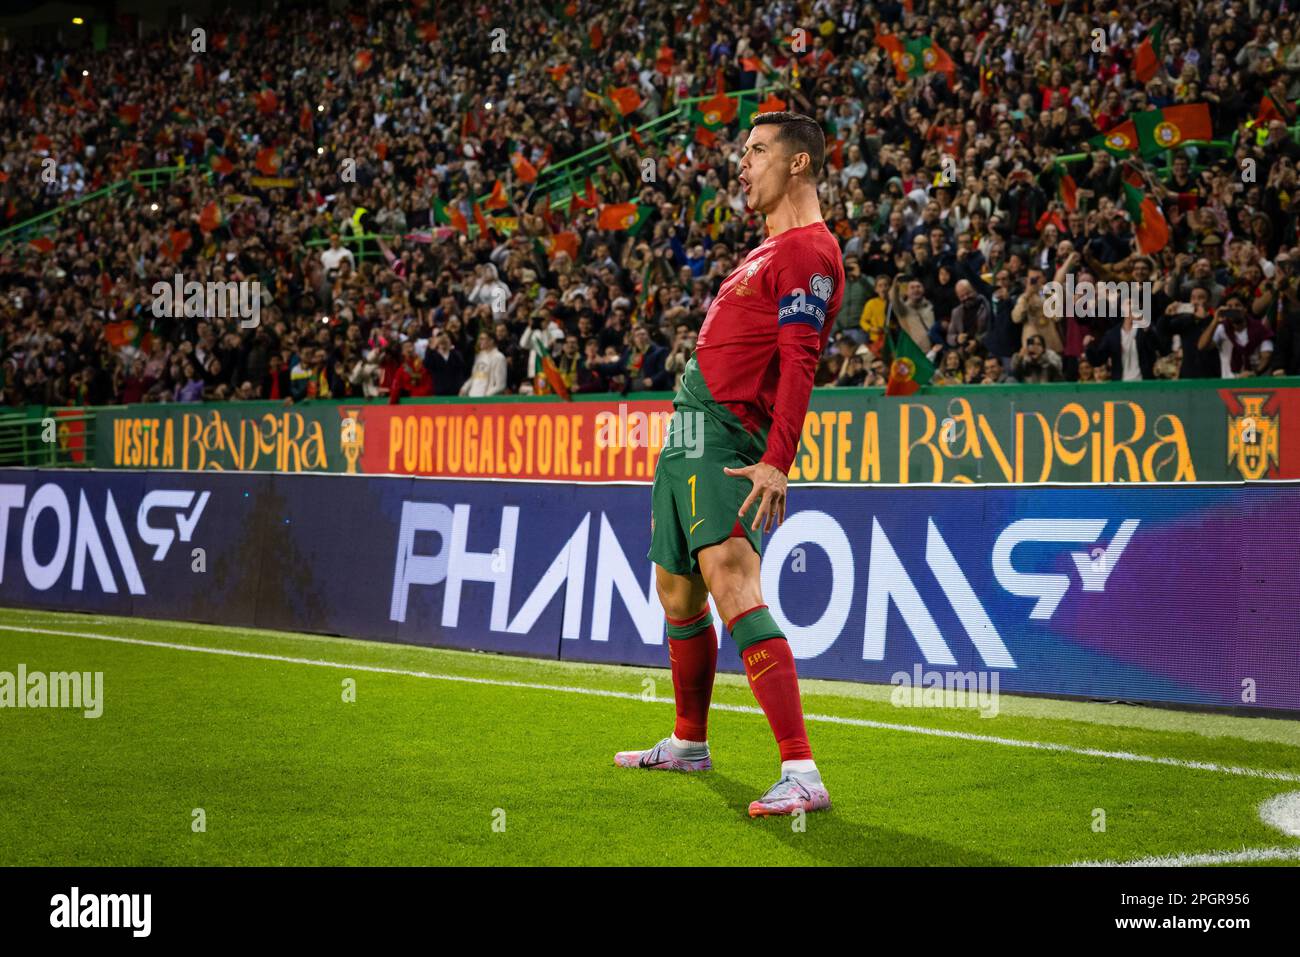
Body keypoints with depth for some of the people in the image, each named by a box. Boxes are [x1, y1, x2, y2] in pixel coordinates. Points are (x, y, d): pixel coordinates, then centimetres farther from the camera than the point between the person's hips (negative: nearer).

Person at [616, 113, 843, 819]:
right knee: (676, 594, 20)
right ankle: (688, 744, 40)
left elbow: (799, 364, -22)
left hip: (721, 434, -10)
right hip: (689, 429, 10)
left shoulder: (809, 253, -12)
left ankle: (801, 774, -32)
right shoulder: (773, 248, 21)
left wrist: (777, 461, -31)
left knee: (730, 580, -25)